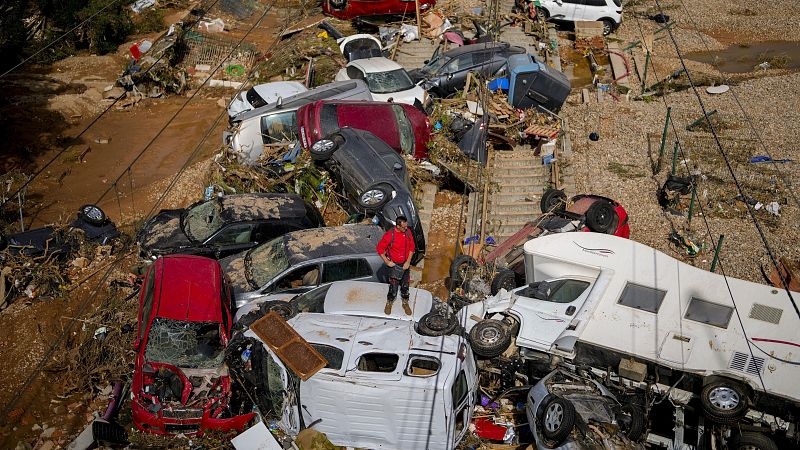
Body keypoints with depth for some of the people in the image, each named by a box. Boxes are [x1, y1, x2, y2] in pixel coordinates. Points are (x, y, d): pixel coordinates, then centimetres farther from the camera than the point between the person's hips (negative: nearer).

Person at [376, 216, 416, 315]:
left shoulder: (408, 232, -10)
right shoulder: (390, 235, -24)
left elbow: (411, 247, 1)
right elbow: (379, 248, -13)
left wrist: (408, 262, -5)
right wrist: (386, 261, -13)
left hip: (405, 264, 4)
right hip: (394, 265, -4)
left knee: (405, 285, 17)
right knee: (393, 286, 4)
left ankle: (405, 303, 38)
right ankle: (389, 303, 29)